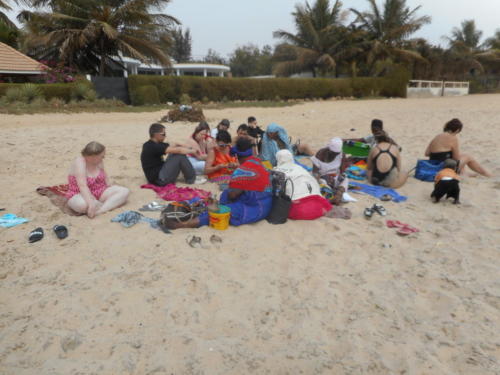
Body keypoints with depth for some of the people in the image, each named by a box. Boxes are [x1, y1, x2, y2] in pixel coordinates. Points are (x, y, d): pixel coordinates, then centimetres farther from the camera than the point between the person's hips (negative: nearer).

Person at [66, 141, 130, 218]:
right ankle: (109, 205, -15)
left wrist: (109, 193, 6)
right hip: (81, 195, -6)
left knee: (125, 191, -15)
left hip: (99, 193, 6)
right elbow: (82, 186, -34)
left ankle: (100, 211, -31)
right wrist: (91, 204, -44)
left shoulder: (99, 162, -4)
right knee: (83, 204, -42)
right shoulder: (80, 163, -23)